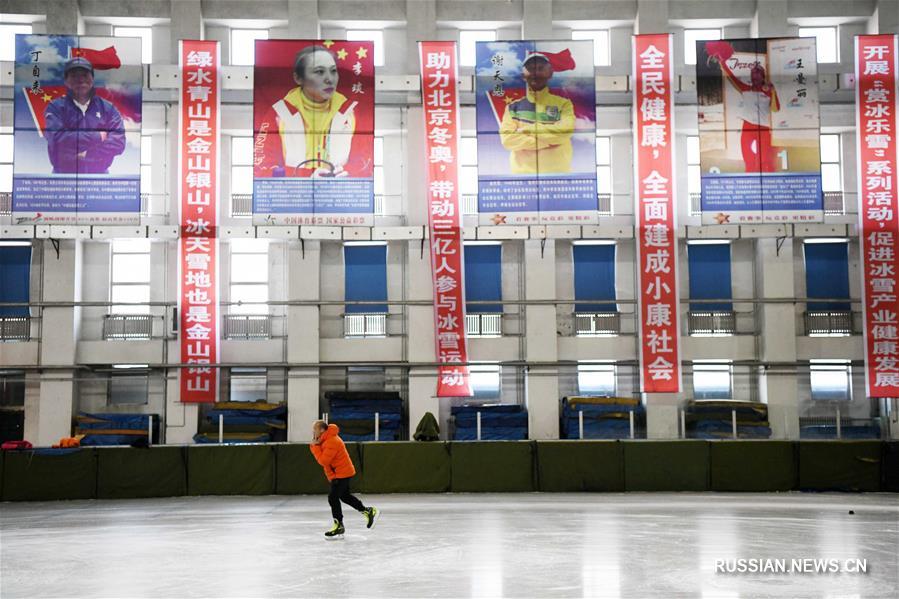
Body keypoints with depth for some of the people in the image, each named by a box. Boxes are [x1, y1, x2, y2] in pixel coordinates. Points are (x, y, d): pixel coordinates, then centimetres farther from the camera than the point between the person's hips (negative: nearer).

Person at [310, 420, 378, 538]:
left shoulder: (332, 442, -27)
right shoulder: (324, 439, 6)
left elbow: (323, 461, -29)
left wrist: (315, 446, -22)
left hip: (342, 473, -11)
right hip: (343, 471, 11)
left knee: (333, 497, -11)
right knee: (345, 496, 20)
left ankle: (339, 526, -2)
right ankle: (368, 512, 31)